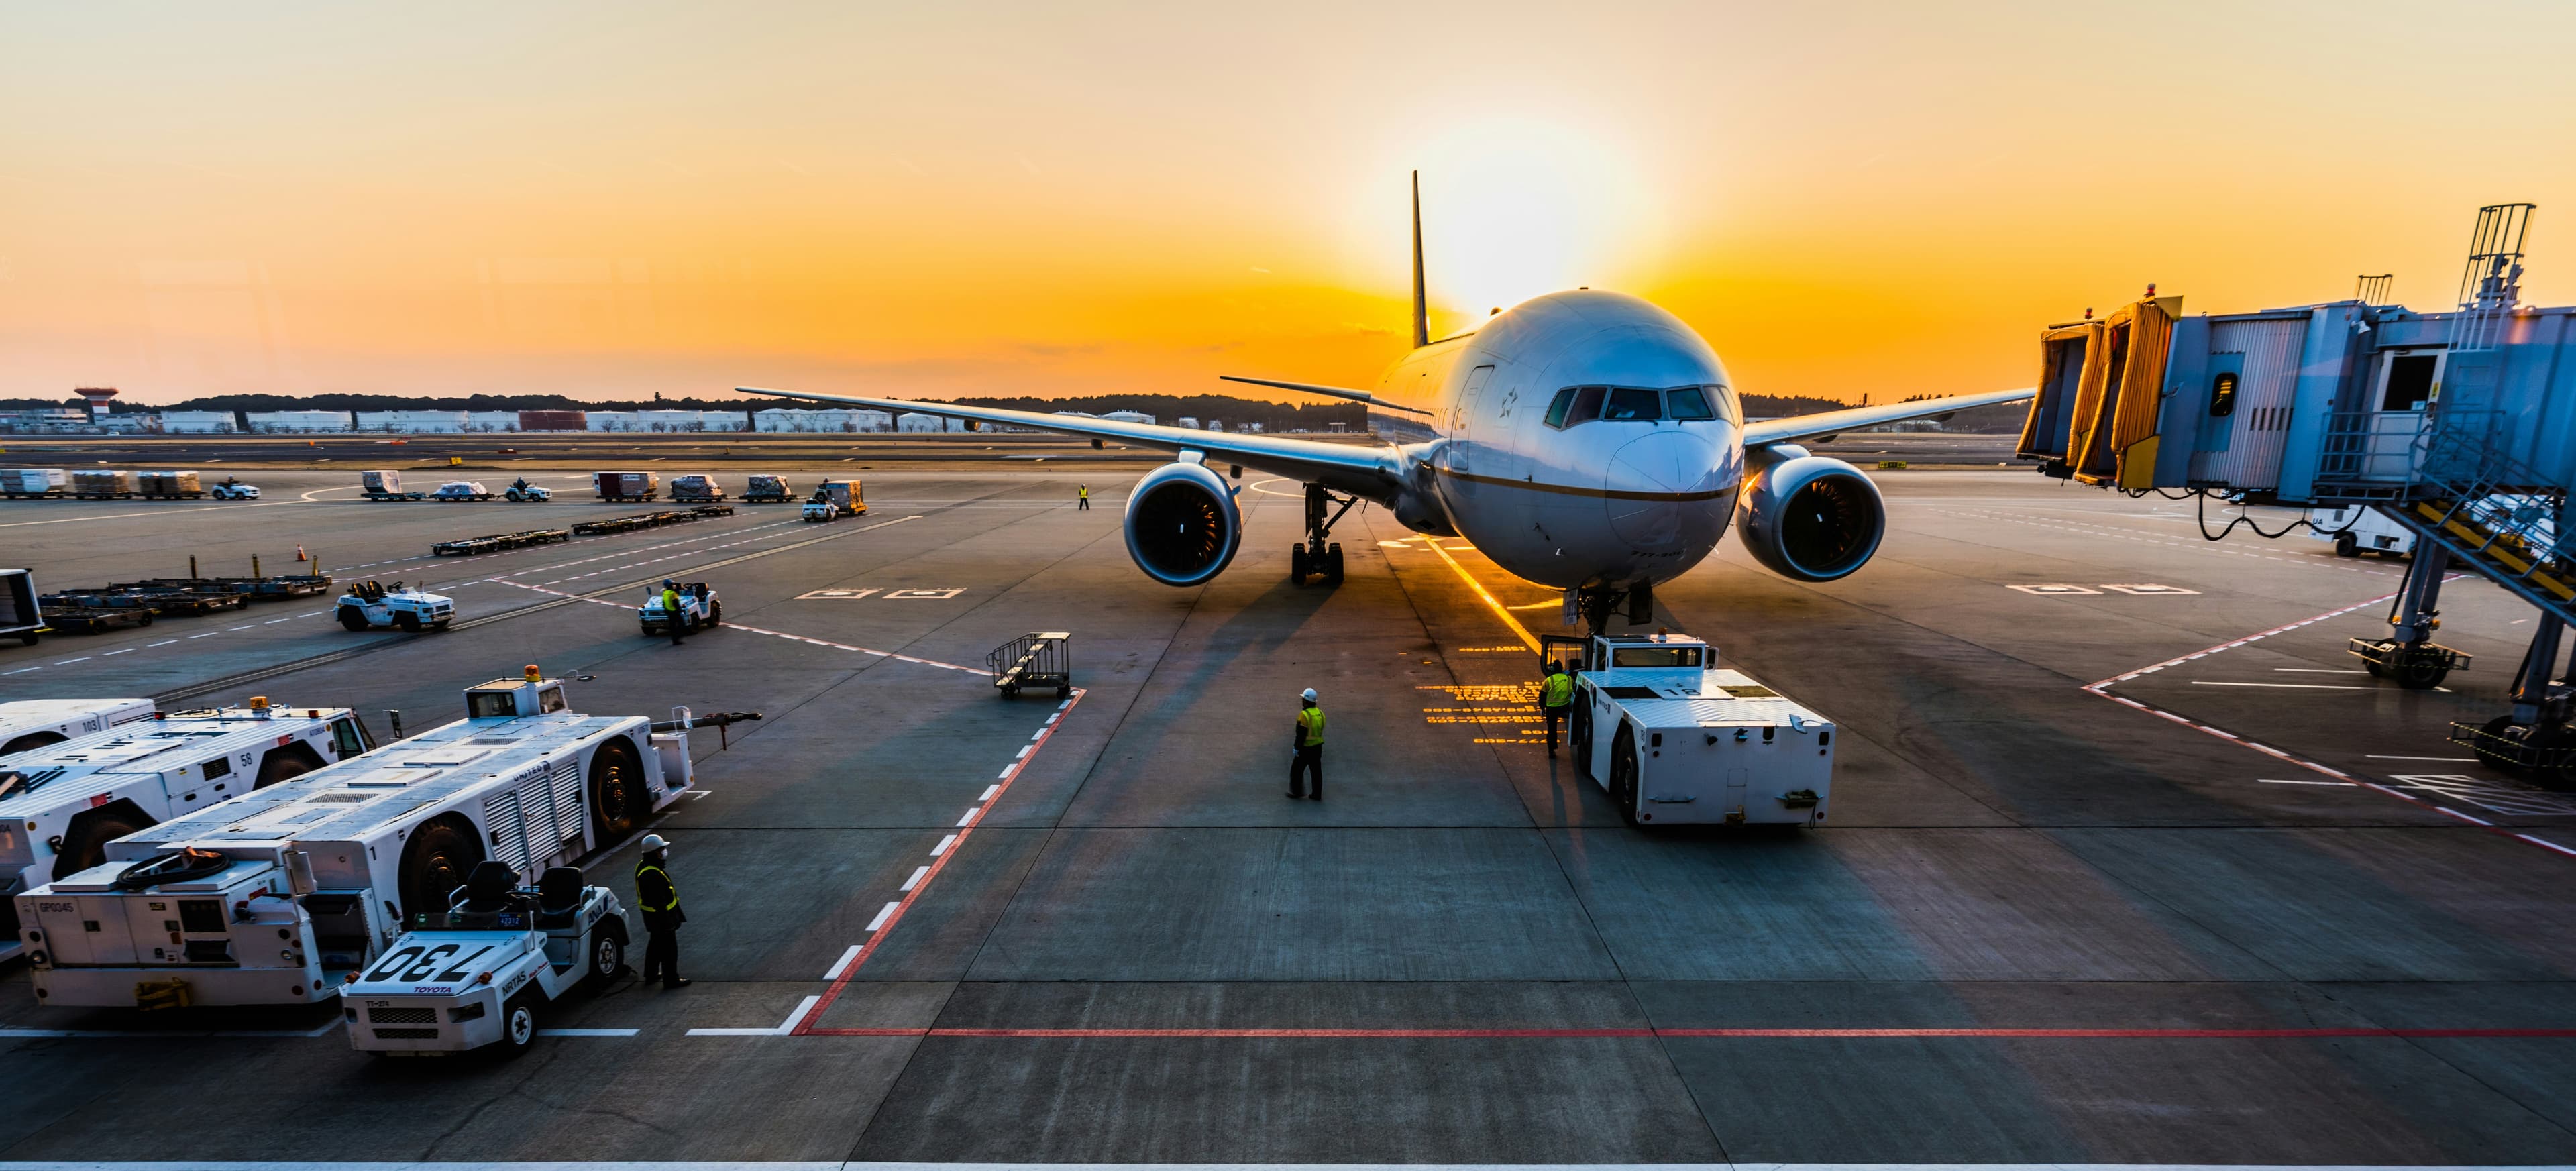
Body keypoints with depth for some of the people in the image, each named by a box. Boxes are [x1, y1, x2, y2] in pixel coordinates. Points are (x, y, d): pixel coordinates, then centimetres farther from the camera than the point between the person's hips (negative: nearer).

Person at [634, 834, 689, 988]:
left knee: (655, 945, 26)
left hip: (652, 917, 10)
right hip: (661, 917, -10)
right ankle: (671, 980, 13)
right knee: (669, 949, 3)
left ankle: (651, 974, 40)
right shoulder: (653, 875, -32)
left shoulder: (643, 866, 2)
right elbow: (659, 901, -29)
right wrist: (667, 920, -21)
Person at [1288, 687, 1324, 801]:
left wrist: (1296, 747, -13)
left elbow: (1301, 734, -20)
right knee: (1316, 771, 11)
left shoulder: (1304, 714, -19)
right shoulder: (1320, 713, 4)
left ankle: (1297, 792, 15)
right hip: (1318, 747, 7)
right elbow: (1320, 730, 11)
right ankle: (1317, 795, 15)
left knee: (1297, 770, 8)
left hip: (1306, 748, -7)